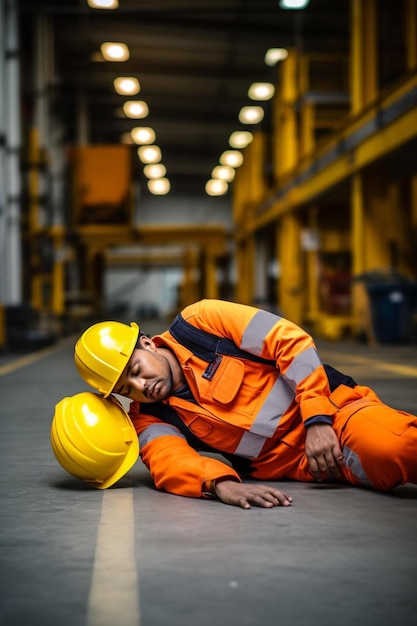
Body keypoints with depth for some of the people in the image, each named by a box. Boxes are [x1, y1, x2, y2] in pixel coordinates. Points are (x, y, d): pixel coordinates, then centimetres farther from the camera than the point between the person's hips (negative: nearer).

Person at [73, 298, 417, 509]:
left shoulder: (200, 322, -4)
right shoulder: (150, 418, 3)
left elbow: (292, 341, -7)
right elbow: (170, 461, -17)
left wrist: (317, 419, -15)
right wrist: (222, 484, -38)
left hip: (331, 406, -2)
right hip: (294, 466, 2)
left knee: (387, 447, -35)